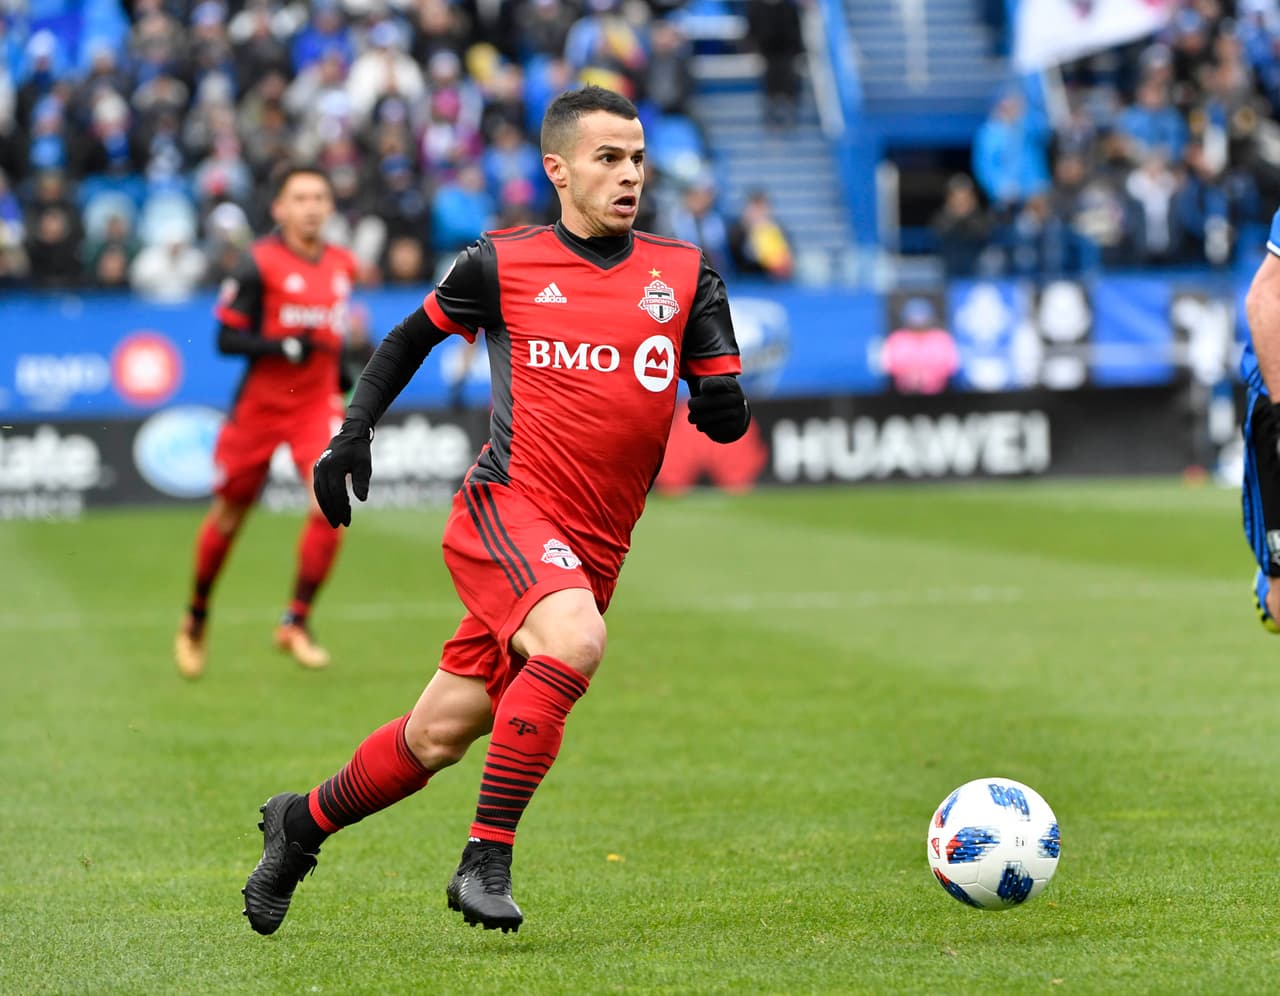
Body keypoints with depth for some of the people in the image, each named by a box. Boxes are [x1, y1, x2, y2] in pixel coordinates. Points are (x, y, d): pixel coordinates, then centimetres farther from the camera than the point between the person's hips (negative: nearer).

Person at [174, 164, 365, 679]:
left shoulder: (342, 265, 5)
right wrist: (283, 347, -25)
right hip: (260, 403, -3)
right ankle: (196, 618, 33)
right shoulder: (260, 263, -12)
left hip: (318, 401, 3)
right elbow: (227, 338, -14)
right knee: (228, 515, 10)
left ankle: (296, 622, -5)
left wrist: (346, 373, 13)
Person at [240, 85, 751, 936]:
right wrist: (354, 432, 9)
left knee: (438, 738, 7)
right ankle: (487, 859, -23)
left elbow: (728, 415, 7)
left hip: (592, 550, 4)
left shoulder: (686, 275, 7)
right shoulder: (501, 263, 2)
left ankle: (303, 823, 32)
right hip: (506, 508, -4)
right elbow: (412, 337, 19)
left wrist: (722, 405, -16)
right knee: (574, 641, -33)